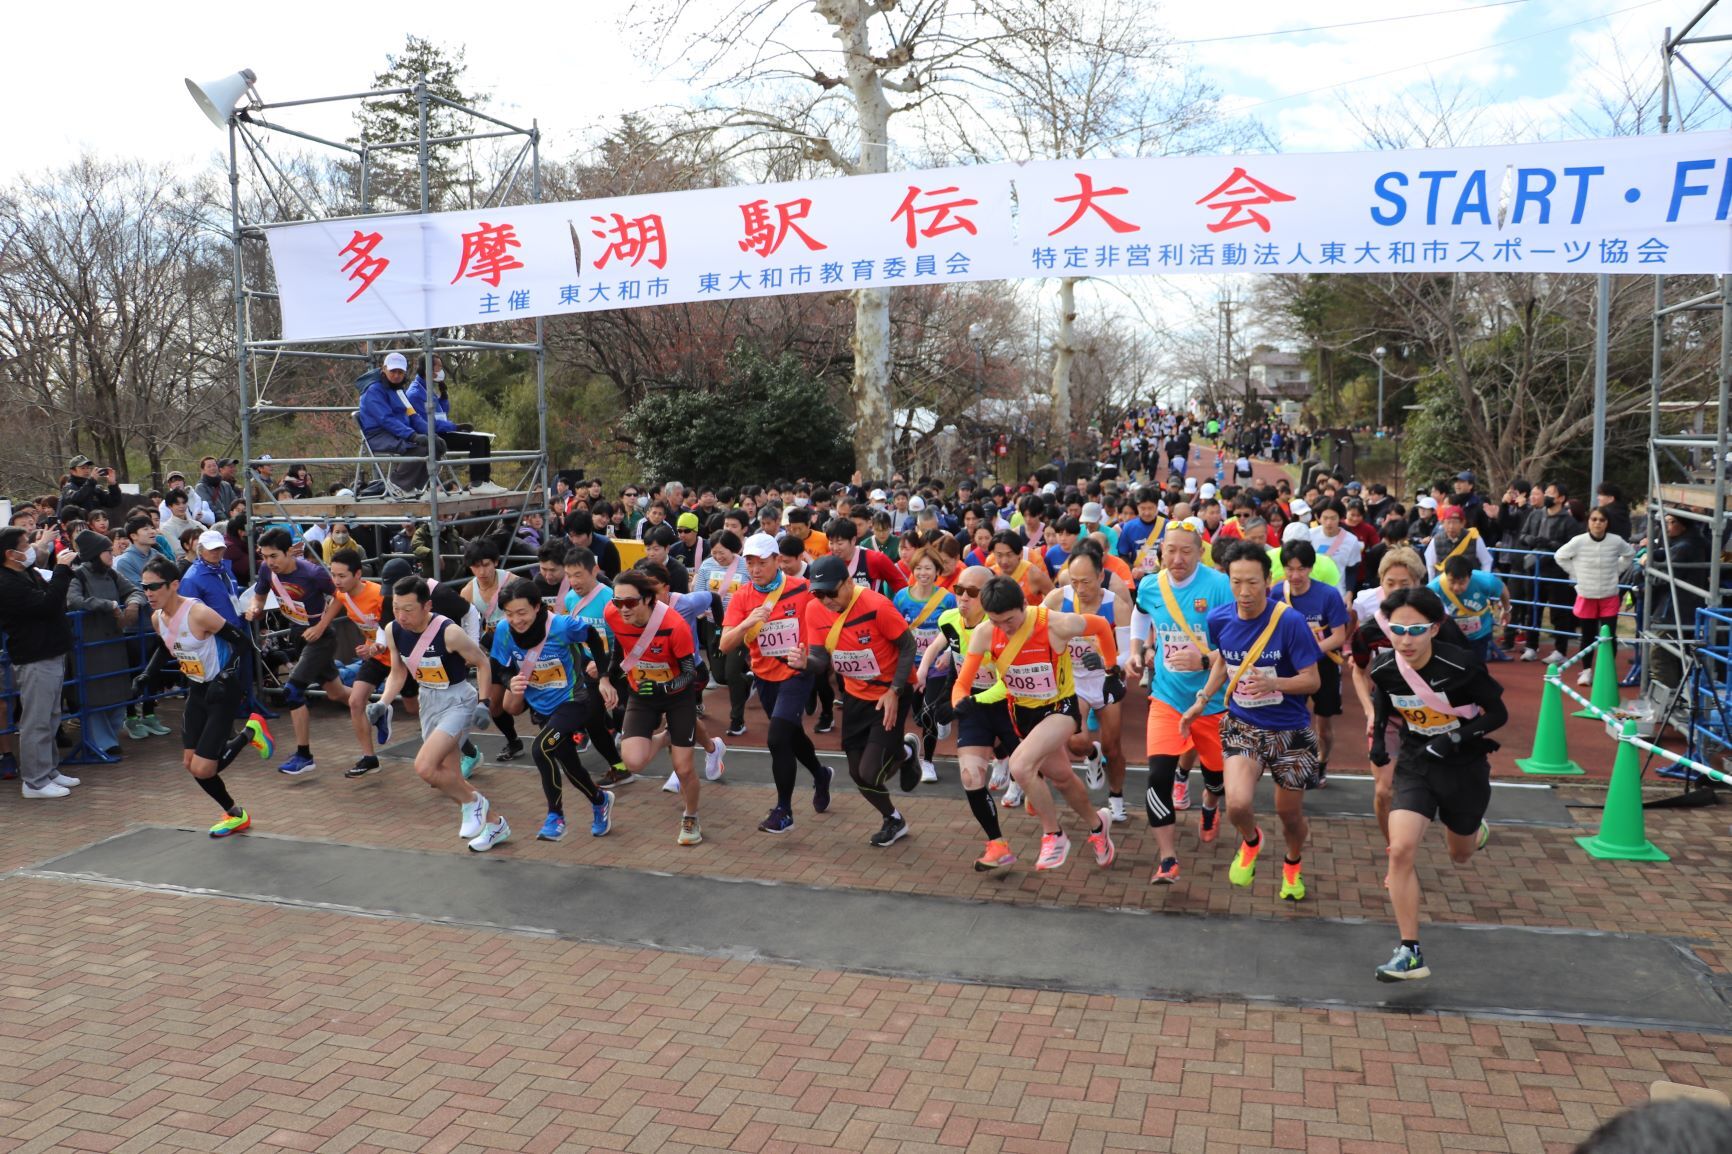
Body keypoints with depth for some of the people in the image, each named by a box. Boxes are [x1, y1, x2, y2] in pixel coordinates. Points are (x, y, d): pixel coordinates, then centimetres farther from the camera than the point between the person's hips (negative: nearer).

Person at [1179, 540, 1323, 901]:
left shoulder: (1290, 621, -20)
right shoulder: (1220, 619, -7)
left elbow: (1312, 680, -15)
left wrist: (1274, 683, -33)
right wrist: (1201, 701, 9)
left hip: (1289, 730, -2)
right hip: (1242, 725, 2)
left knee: (1289, 814, 12)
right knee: (1238, 804, -20)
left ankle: (1293, 863, 47)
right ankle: (1250, 841, 17)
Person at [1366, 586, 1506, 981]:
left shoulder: (1460, 666, -24)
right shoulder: (1384, 668, -13)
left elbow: (1499, 713, -13)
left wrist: (1457, 739, -26)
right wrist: (1377, 739, -4)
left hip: (1464, 766, -2)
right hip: (1415, 764, 2)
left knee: (1461, 856, 19)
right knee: (1400, 850, -18)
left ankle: (1478, 832, 59)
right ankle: (1410, 953, -10)